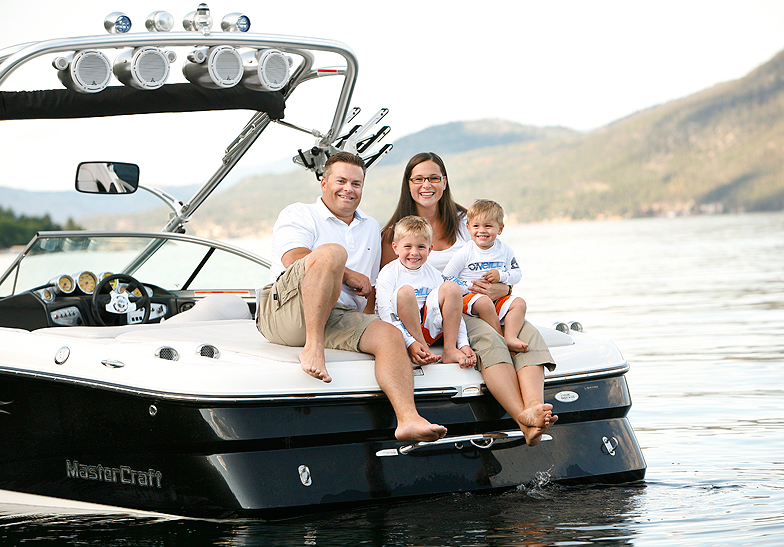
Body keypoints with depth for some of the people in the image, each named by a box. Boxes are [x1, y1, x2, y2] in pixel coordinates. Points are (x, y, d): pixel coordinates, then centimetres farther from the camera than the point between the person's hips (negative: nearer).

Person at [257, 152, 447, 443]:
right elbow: (294, 258, -7)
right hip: (284, 310, -5)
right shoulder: (298, 214, 13)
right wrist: (348, 275, -4)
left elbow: (370, 287, 31)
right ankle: (313, 348, -35)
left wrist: (369, 320, 11)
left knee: (389, 335, -25)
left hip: (340, 319, 5)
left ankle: (408, 419, -45)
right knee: (332, 251, -31)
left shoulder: (371, 228, 31)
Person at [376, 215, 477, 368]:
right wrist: (410, 343, -29)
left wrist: (464, 344, -9)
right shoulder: (388, 274, -4)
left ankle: (450, 350, -17)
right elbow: (386, 314, -15)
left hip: (430, 330, 4)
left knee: (452, 287, -13)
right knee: (405, 291, -30)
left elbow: (454, 312, 7)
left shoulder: (434, 275, 10)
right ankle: (425, 349, -25)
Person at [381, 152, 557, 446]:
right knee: (489, 338, -35)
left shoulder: (464, 222, 17)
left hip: (479, 309, 4)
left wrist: (502, 288, -7)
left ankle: (533, 407, -52)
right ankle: (524, 419, -51)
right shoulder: (395, 234, 7)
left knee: (528, 334, -28)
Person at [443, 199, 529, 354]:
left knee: (519, 303, -18)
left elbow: (517, 275, 7)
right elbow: (446, 279, -3)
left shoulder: (504, 251, 5)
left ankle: (510, 336, -33)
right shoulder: (465, 253, -5)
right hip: (470, 296, -4)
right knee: (484, 303, -35)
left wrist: (501, 276, -12)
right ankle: (501, 339, -28)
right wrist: (469, 286, -13)